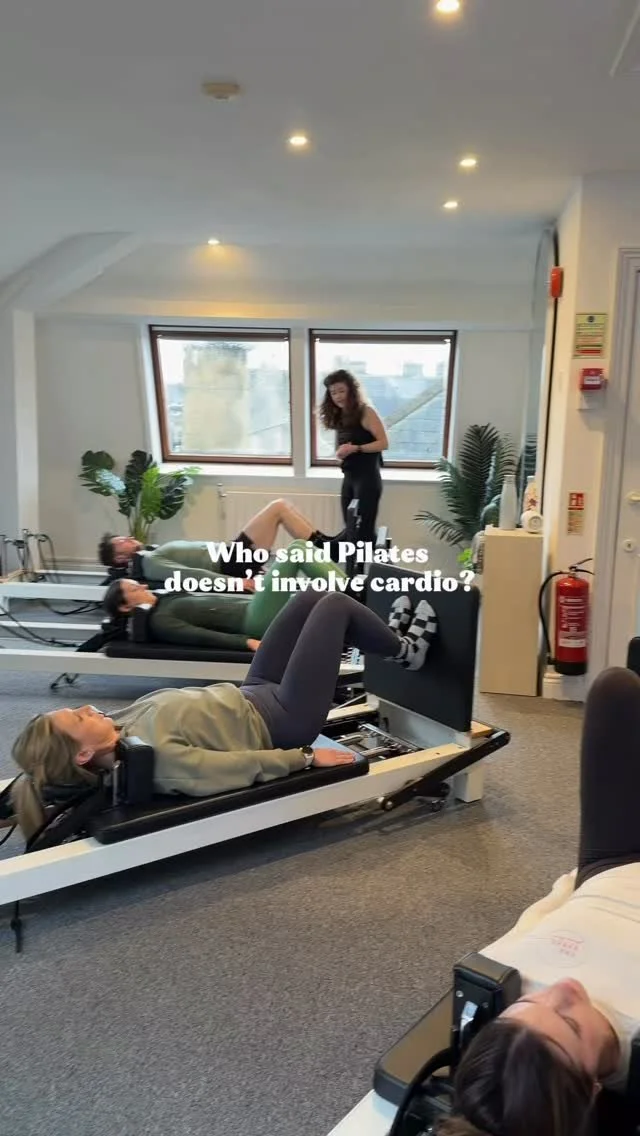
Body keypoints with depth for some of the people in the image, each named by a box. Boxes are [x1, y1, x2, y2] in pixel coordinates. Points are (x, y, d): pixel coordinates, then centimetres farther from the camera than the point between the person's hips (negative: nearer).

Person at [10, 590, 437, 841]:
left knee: (312, 597, 11)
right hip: (280, 720, -8)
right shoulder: (153, 755, -34)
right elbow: (235, 768, -30)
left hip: (250, 695, 9)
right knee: (336, 605, -1)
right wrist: (306, 757, -24)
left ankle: (389, 635, 38)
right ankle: (406, 650, 28)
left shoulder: (119, 730, -10)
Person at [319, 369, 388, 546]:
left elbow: (383, 443, -15)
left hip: (368, 478, -8)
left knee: (364, 530, -8)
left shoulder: (366, 412, -10)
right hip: (348, 478, 8)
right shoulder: (338, 417, 12)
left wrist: (355, 448, -23)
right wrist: (339, 453, -4)